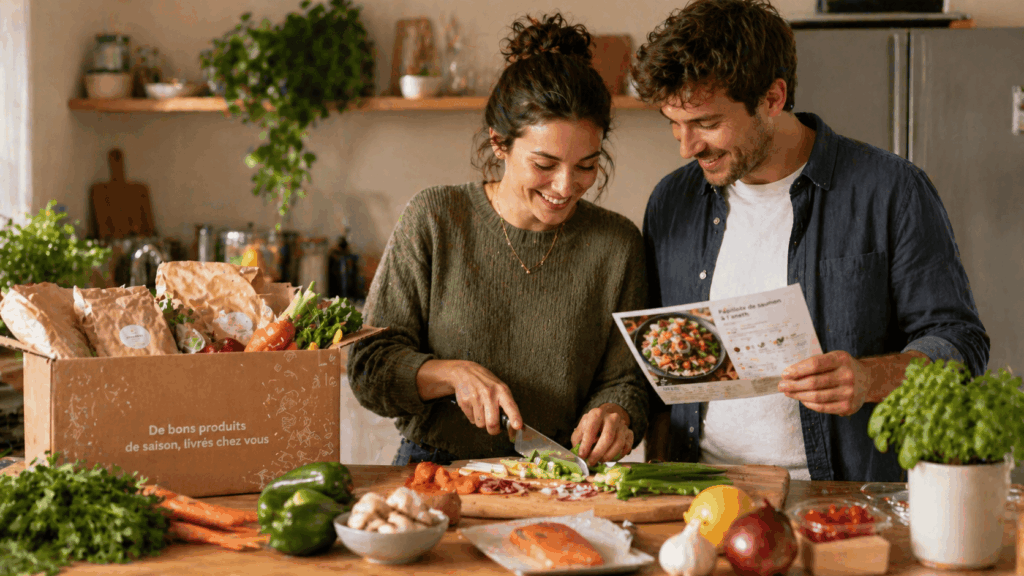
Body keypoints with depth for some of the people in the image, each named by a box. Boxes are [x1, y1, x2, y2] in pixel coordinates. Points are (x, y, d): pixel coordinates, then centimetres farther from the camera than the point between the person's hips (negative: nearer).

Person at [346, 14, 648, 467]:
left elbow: (623, 380, 9)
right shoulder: (434, 219, -1)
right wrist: (454, 374, -17)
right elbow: (369, 366, 0)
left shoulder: (617, 244, 4)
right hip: (433, 473, -3)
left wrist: (612, 414, -13)